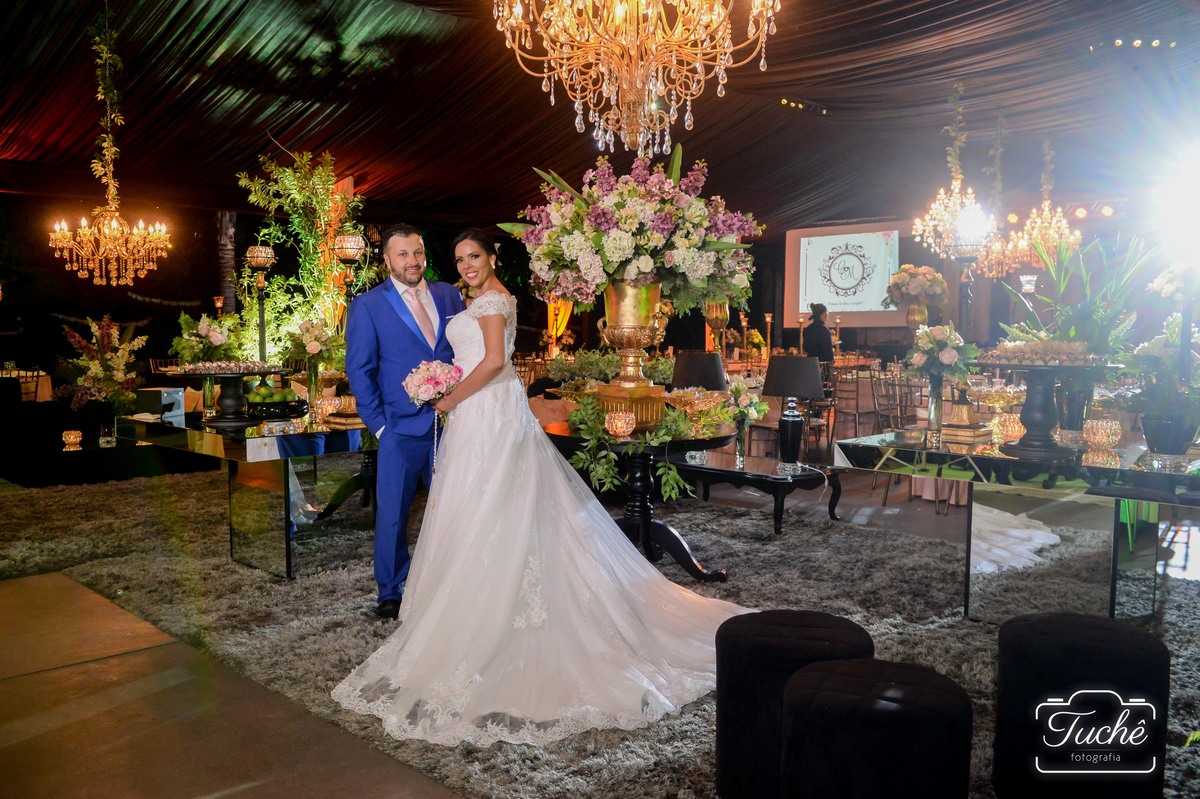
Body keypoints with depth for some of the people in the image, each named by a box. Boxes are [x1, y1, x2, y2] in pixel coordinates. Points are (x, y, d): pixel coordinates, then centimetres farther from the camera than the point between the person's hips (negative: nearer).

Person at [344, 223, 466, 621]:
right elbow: (359, 370, -2)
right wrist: (378, 424, -6)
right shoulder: (368, 305, -2)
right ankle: (390, 592, 23)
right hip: (401, 429, -3)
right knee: (392, 514, 5)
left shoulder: (448, 294, 8)